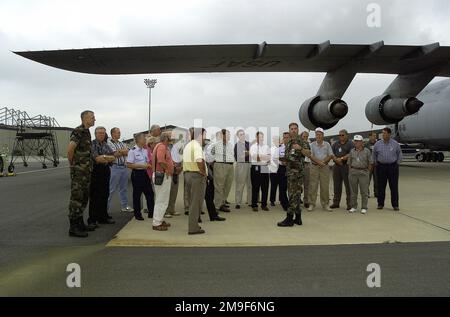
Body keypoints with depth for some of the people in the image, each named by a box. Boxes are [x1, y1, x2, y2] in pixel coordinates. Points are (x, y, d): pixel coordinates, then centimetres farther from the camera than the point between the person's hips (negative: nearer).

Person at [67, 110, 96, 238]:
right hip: (78, 171, -9)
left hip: (86, 171, 9)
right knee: (76, 198, -5)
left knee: (84, 197, 14)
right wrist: (72, 163, -11)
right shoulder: (78, 131, -15)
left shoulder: (86, 132, 15)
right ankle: (73, 228, 1)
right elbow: (70, 149, -25)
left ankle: (80, 223, 24)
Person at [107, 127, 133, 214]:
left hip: (124, 167, 7)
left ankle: (124, 206, 19)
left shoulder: (122, 143, 18)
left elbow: (127, 152, 3)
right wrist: (123, 152, 1)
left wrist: (119, 151, -9)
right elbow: (115, 154, -14)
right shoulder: (109, 143, -4)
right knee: (111, 189, -3)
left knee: (124, 188, 12)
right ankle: (106, 206, 6)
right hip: (115, 167, -7)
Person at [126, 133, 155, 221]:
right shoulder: (132, 151, -10)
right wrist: (141, 165, -20)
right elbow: (128, 165, -15)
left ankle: (151, 212, 18)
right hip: (137, 174, -7)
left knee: (150, 193, 7)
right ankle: (137, 214, 15)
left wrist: (148, 165, -1)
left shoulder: (145, 150, 11)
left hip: (145, 173, 7)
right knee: (137, 195, 3)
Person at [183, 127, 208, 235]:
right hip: (197, 175, -9)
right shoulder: (197, 146, -15)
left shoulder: (187, 146, 16)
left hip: (187, 174, 9)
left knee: (192, 201, 17)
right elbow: (199, 160, -31)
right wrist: (204, 172, -18)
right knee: (196, 202, -2)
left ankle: (193, 225, 25)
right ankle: (193, 228, 4)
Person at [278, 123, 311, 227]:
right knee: (296, 194, 11)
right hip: (290, 169, 9)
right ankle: (298, 218, 17)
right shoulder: (288, 142, 19)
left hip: (297, 170, -9)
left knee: (294, 194, -9)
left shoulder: (301, 140, -6)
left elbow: (308, 153, -17)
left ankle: (289, 219, -7)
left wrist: (300, 148, -32)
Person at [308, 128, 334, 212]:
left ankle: (325, 204, 11)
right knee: (313, 186, -1)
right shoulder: (312, 144, 4)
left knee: (325, 186, 3)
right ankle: (312, 204, 5)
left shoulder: (327, 144, 7)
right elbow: (311, 156, -5)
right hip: (314, 167, -1)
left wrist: (323, 162, -12)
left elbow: (330, 155, 3)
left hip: (325, 167, 1)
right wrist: (319, 162, -17)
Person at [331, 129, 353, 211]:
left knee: (348, 185, -3)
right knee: (336, 185, 9)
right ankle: (336, 202, 16)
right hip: (336, 166, 5)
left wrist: (342, 159, -15)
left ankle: (349, 203, 3)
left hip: (346, 166, -5)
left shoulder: (350, 144, 0)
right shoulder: (335, 144, 16)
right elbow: (331, 153, 7)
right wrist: (336, 160, -10)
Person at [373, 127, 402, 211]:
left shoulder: (395, 143, 0)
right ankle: (380, 204, 14)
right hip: (381, 166, 1)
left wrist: (397, 163, 5)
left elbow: (399, 154, 10)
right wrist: (376, 164, 10)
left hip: (393, 166, -1)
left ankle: (395, 205, 10)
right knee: (381, 186, 4)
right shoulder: (378, 144, 2)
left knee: (394, 186, 2)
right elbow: (374, 155, 14)